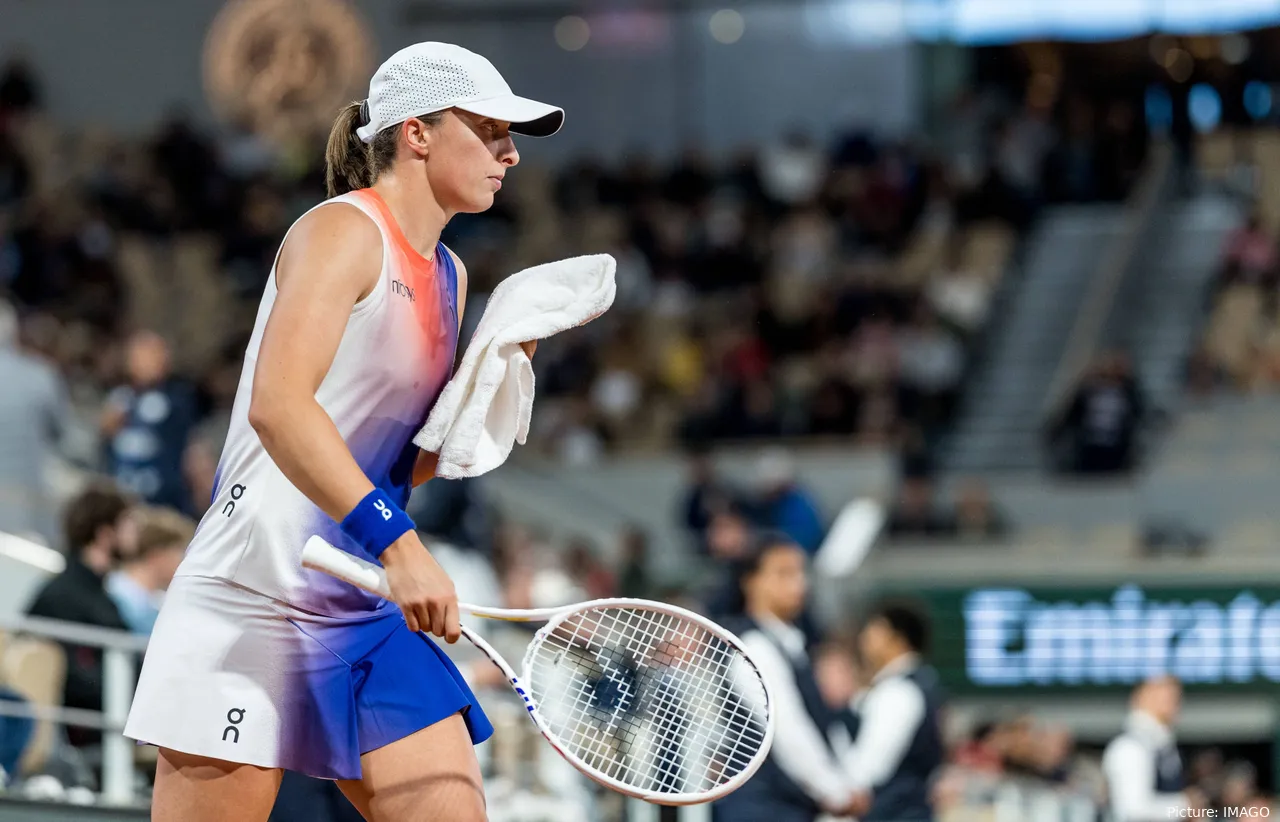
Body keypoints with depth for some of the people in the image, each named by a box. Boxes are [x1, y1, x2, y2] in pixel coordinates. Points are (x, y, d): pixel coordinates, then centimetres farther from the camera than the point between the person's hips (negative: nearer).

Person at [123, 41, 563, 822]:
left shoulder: (449, 274, 16)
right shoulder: (343, 231, -9)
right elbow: (278, 405, -24)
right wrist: (397, 542, -31)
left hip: (373, 613, 8)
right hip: (252, 603, -8)